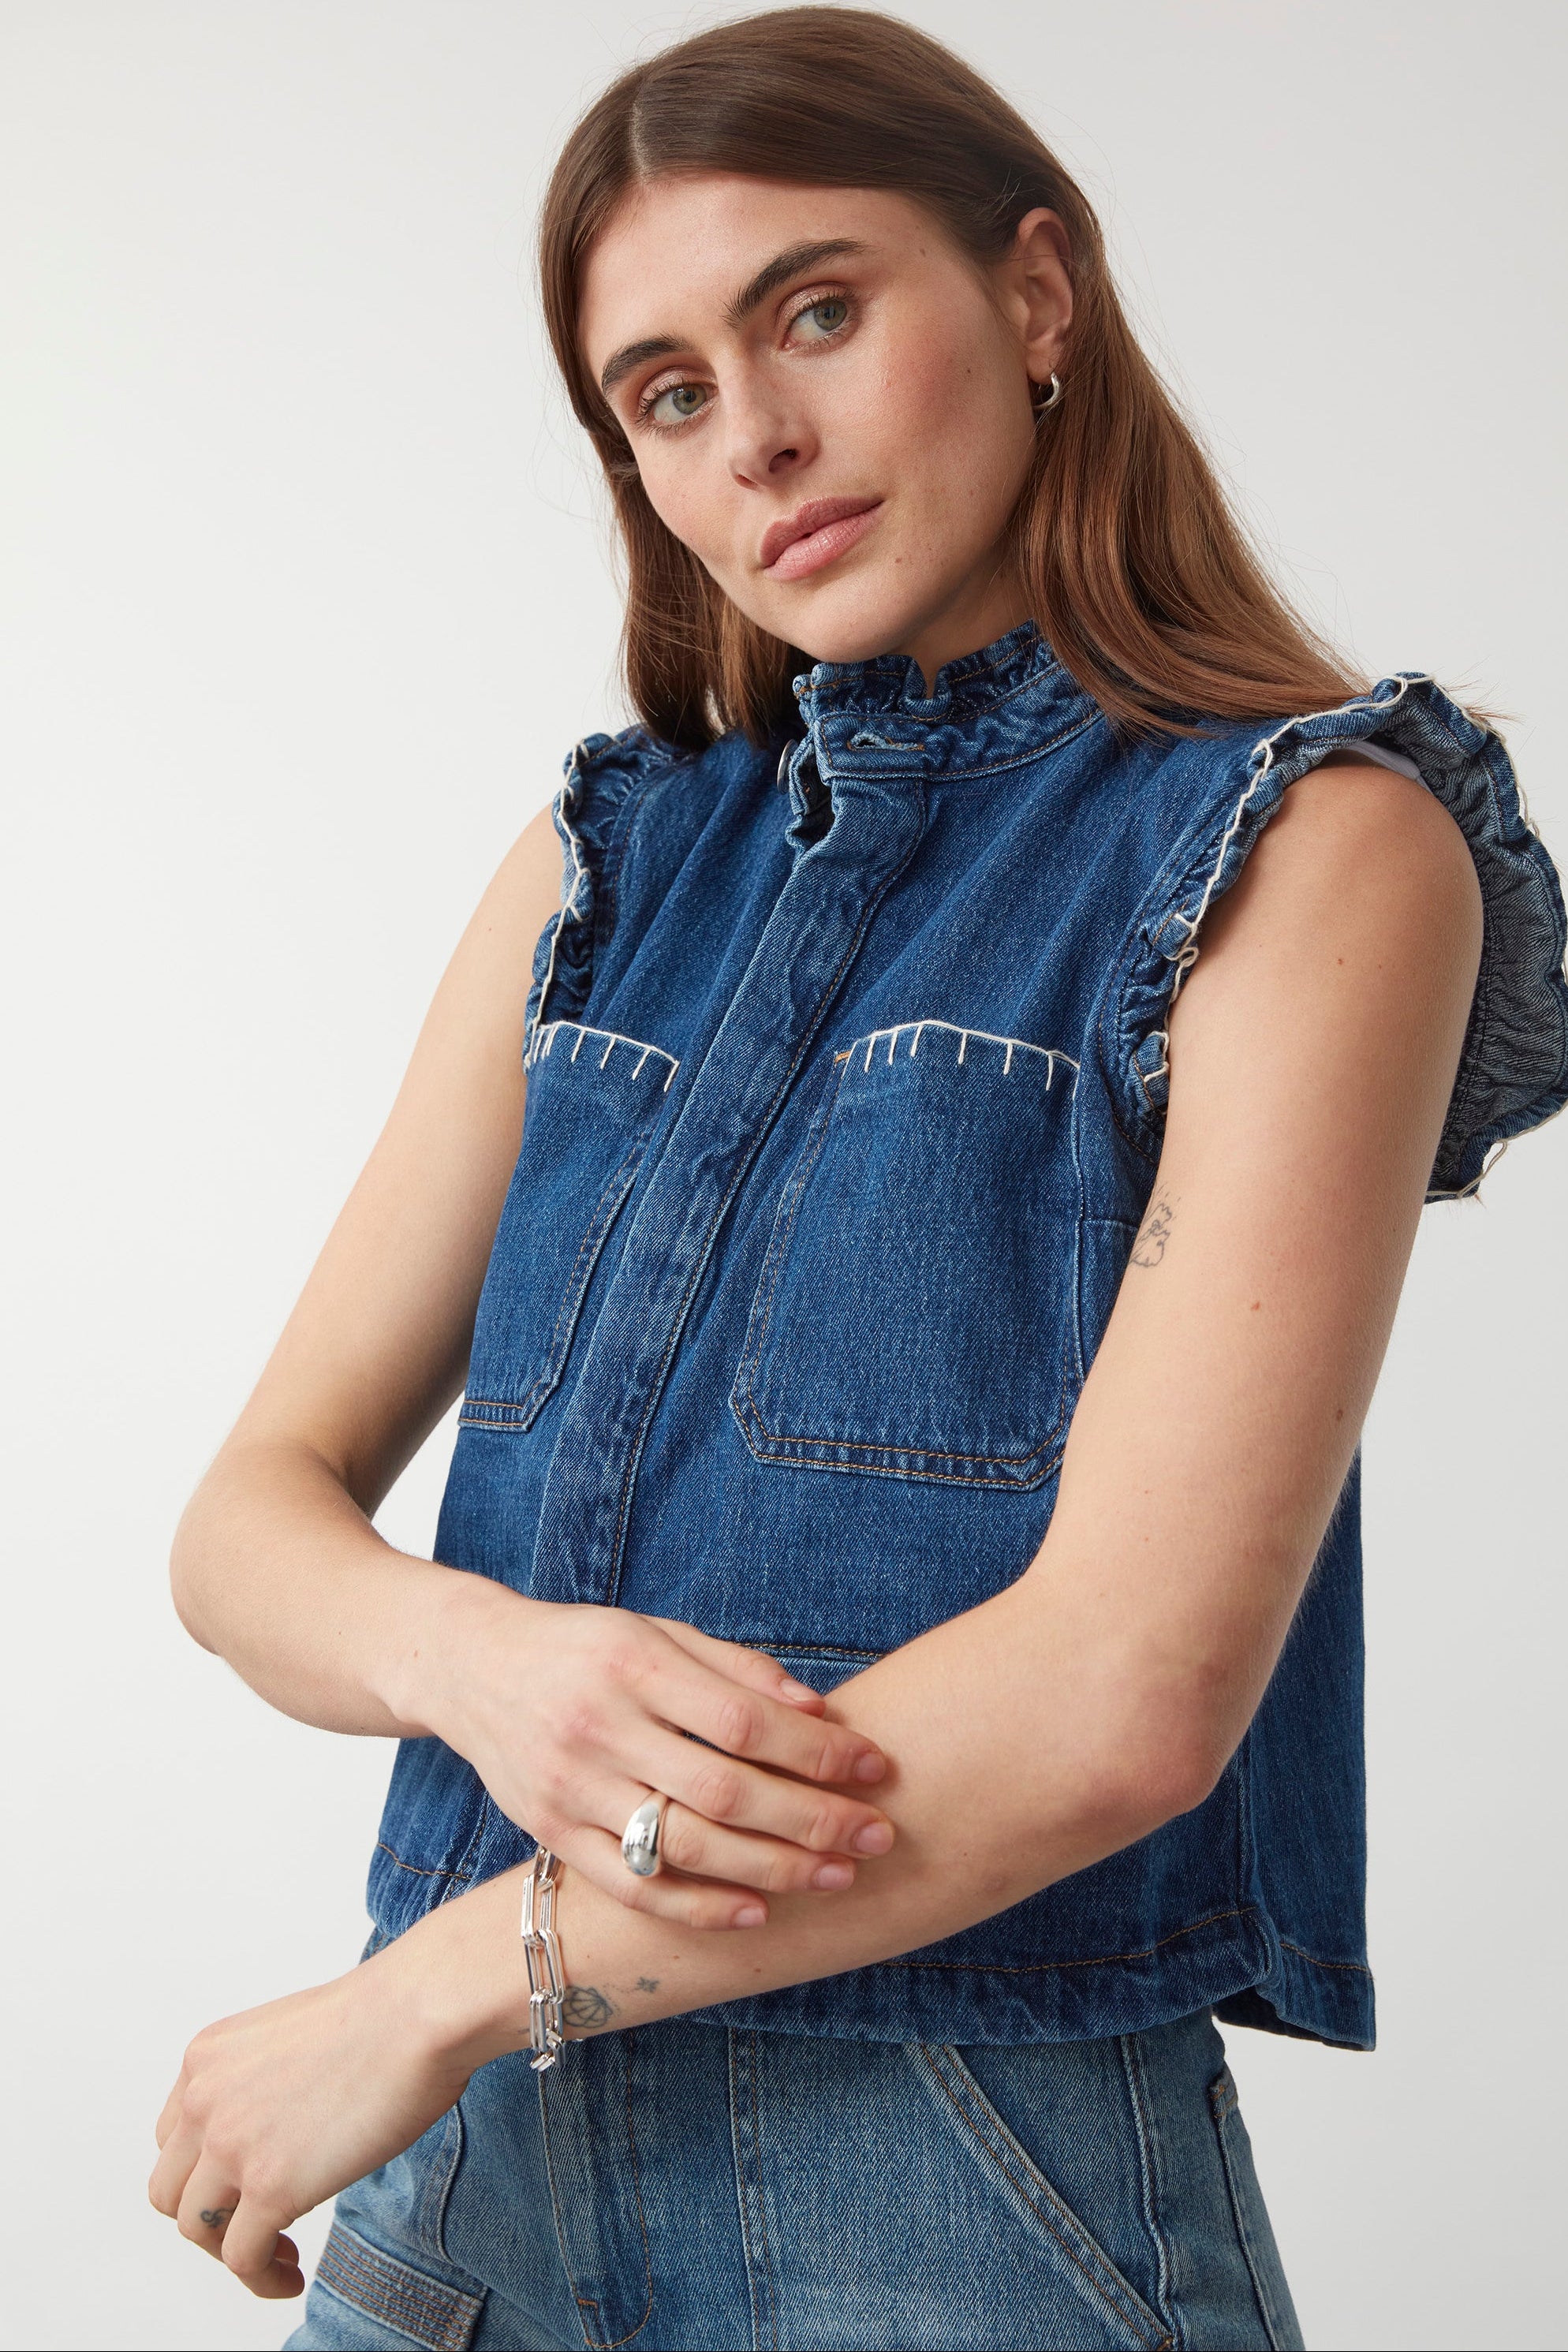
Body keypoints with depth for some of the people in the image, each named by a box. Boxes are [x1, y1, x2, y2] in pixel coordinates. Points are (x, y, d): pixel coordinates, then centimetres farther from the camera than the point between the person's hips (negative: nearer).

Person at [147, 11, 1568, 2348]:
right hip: (472, 2155, 5)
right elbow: (254, 1515, 5)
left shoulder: (1313, 842, -8)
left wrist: (446, 1984, -13)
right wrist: (476, 1655, -17)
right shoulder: (609, 861, 8)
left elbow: (1133, 1690, -18)